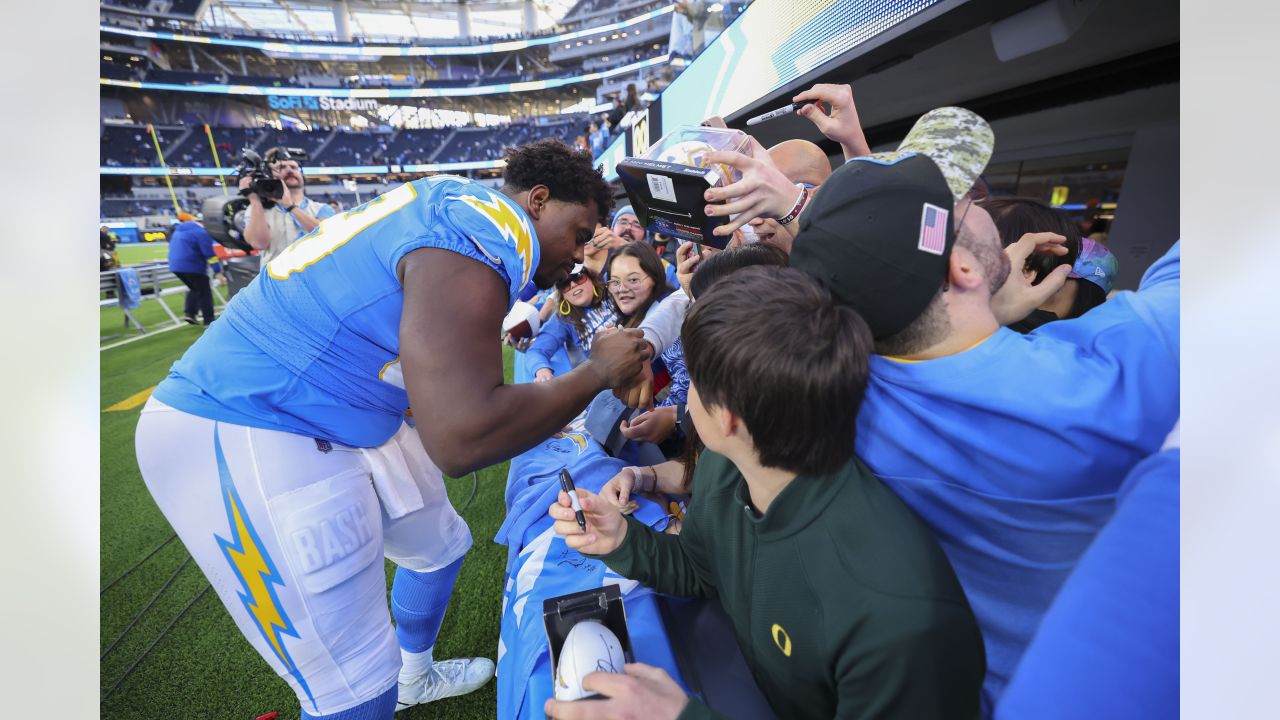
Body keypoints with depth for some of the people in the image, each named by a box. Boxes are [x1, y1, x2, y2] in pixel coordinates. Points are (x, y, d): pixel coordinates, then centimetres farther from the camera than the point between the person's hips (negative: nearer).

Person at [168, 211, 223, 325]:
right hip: (192, 266, -8)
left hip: (176, 266, 8)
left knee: (194, 289, 25)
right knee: (204, 292, 1)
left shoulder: (178, 231, 21)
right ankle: (209, 320, 0)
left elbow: (175, 249, 32)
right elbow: (209, 253, -13)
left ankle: (189, 313, 12)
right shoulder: (200, 232, -7)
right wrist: (218, 272, -14)